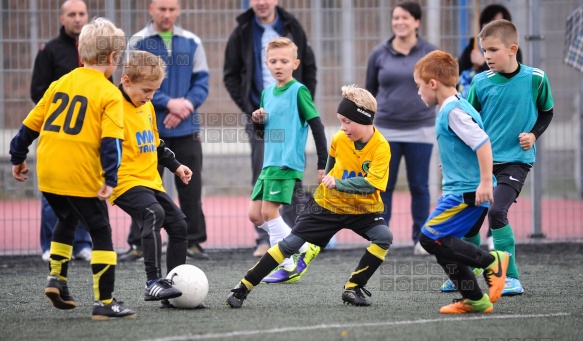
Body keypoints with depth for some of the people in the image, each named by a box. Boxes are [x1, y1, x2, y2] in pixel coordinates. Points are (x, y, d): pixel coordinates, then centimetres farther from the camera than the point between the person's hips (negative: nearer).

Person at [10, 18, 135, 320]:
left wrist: (18, 157, 26)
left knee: (66, 219, 30)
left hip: (48, 172, 6)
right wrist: (110, 178, -19)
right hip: (82, 176, -6)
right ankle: (104, 303, 0)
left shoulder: (60, 83, 12)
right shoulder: (109, 94, -6)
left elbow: (31, 123, 15)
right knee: (101, 232, 3)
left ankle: (56, 277, 21)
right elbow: (110, 140, -16)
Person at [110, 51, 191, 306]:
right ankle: (153, 283, -34)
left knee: (178, 223, 9)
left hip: (151, 182, 10)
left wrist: (175, 165, 28)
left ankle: (175, 283, 18)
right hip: (127, 182, -10)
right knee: (154, 214, -30)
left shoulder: (147, 108, 15)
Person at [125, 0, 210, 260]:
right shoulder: (139, 43, -1)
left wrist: (186, 105, -13)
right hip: (150, 129, -2)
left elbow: (202, 82, 5)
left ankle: (193, 242, 12)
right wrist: (169, 103, -18)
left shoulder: (192, 43, 7)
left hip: (187, 130, 2)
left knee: (191, 188, 4)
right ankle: (138, 244, 7)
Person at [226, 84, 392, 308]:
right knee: (290, 244, -6)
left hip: (362, 210, -2)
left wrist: (337, 184, -30)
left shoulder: (381, 147, -22)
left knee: (384, 237, -27)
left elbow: (371, 183, -30)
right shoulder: (339, 139, -10)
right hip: (327, 204, 2)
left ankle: (354, 288, -13)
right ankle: (243, 288, -3)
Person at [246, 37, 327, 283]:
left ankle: (288, 267, -4)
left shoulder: (298, 91, -7)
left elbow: (316, 125, -9)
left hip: (288, 163, -8)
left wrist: (323, 163, -11)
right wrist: (257, 120, 0)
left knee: (269, 211, -13)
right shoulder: (267, 93, 15)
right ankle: (304, 248, 14)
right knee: (255, 214, 5)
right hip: (269, 162, 8)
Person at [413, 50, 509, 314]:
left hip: (467, 193, -10)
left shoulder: (454, 111, -14)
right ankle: (475, 299, 13)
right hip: (460, 191, 10)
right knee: (444, 247, 10)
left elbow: (482, 142, -24)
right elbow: (471, 145, 27)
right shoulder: (454, 108, 17)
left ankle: (491, 261, -9)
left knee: (431, 237, -14)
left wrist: (486, 182, -26)